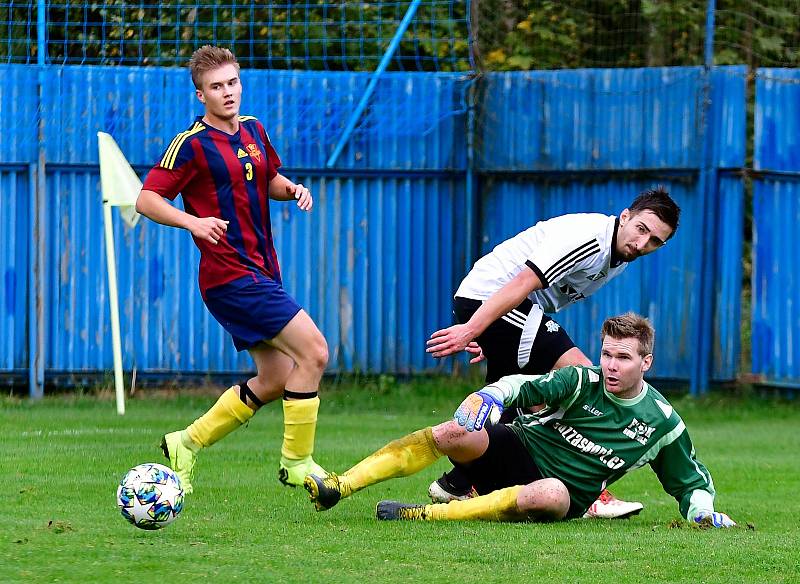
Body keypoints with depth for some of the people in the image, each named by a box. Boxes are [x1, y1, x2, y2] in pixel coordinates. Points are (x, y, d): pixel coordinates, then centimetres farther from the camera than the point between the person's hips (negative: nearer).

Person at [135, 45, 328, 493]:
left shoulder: (254, 131, 12)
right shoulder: (193, 144, -10)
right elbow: (146, 199, -11)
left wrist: (292, 189, 4)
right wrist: (192, 222, -27)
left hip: (262, 272, 9)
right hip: (232, 275, -9)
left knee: (274, 380, 11)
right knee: (314, 351, -16)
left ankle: (188, 443, 23)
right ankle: (297, 461, -5)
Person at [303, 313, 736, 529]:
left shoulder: (662, 423, 0)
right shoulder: (584, 382, -3)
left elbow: (692, 481, 12)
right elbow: (524, 386, -12)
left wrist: (703, 513, -8)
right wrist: (488, 396, -34)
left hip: (563, 496, -1)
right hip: (520, 450, 1)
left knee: (552, 495, -41)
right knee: (456, 433, -30)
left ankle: (425, 515, -40)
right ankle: (338, 487, -33)